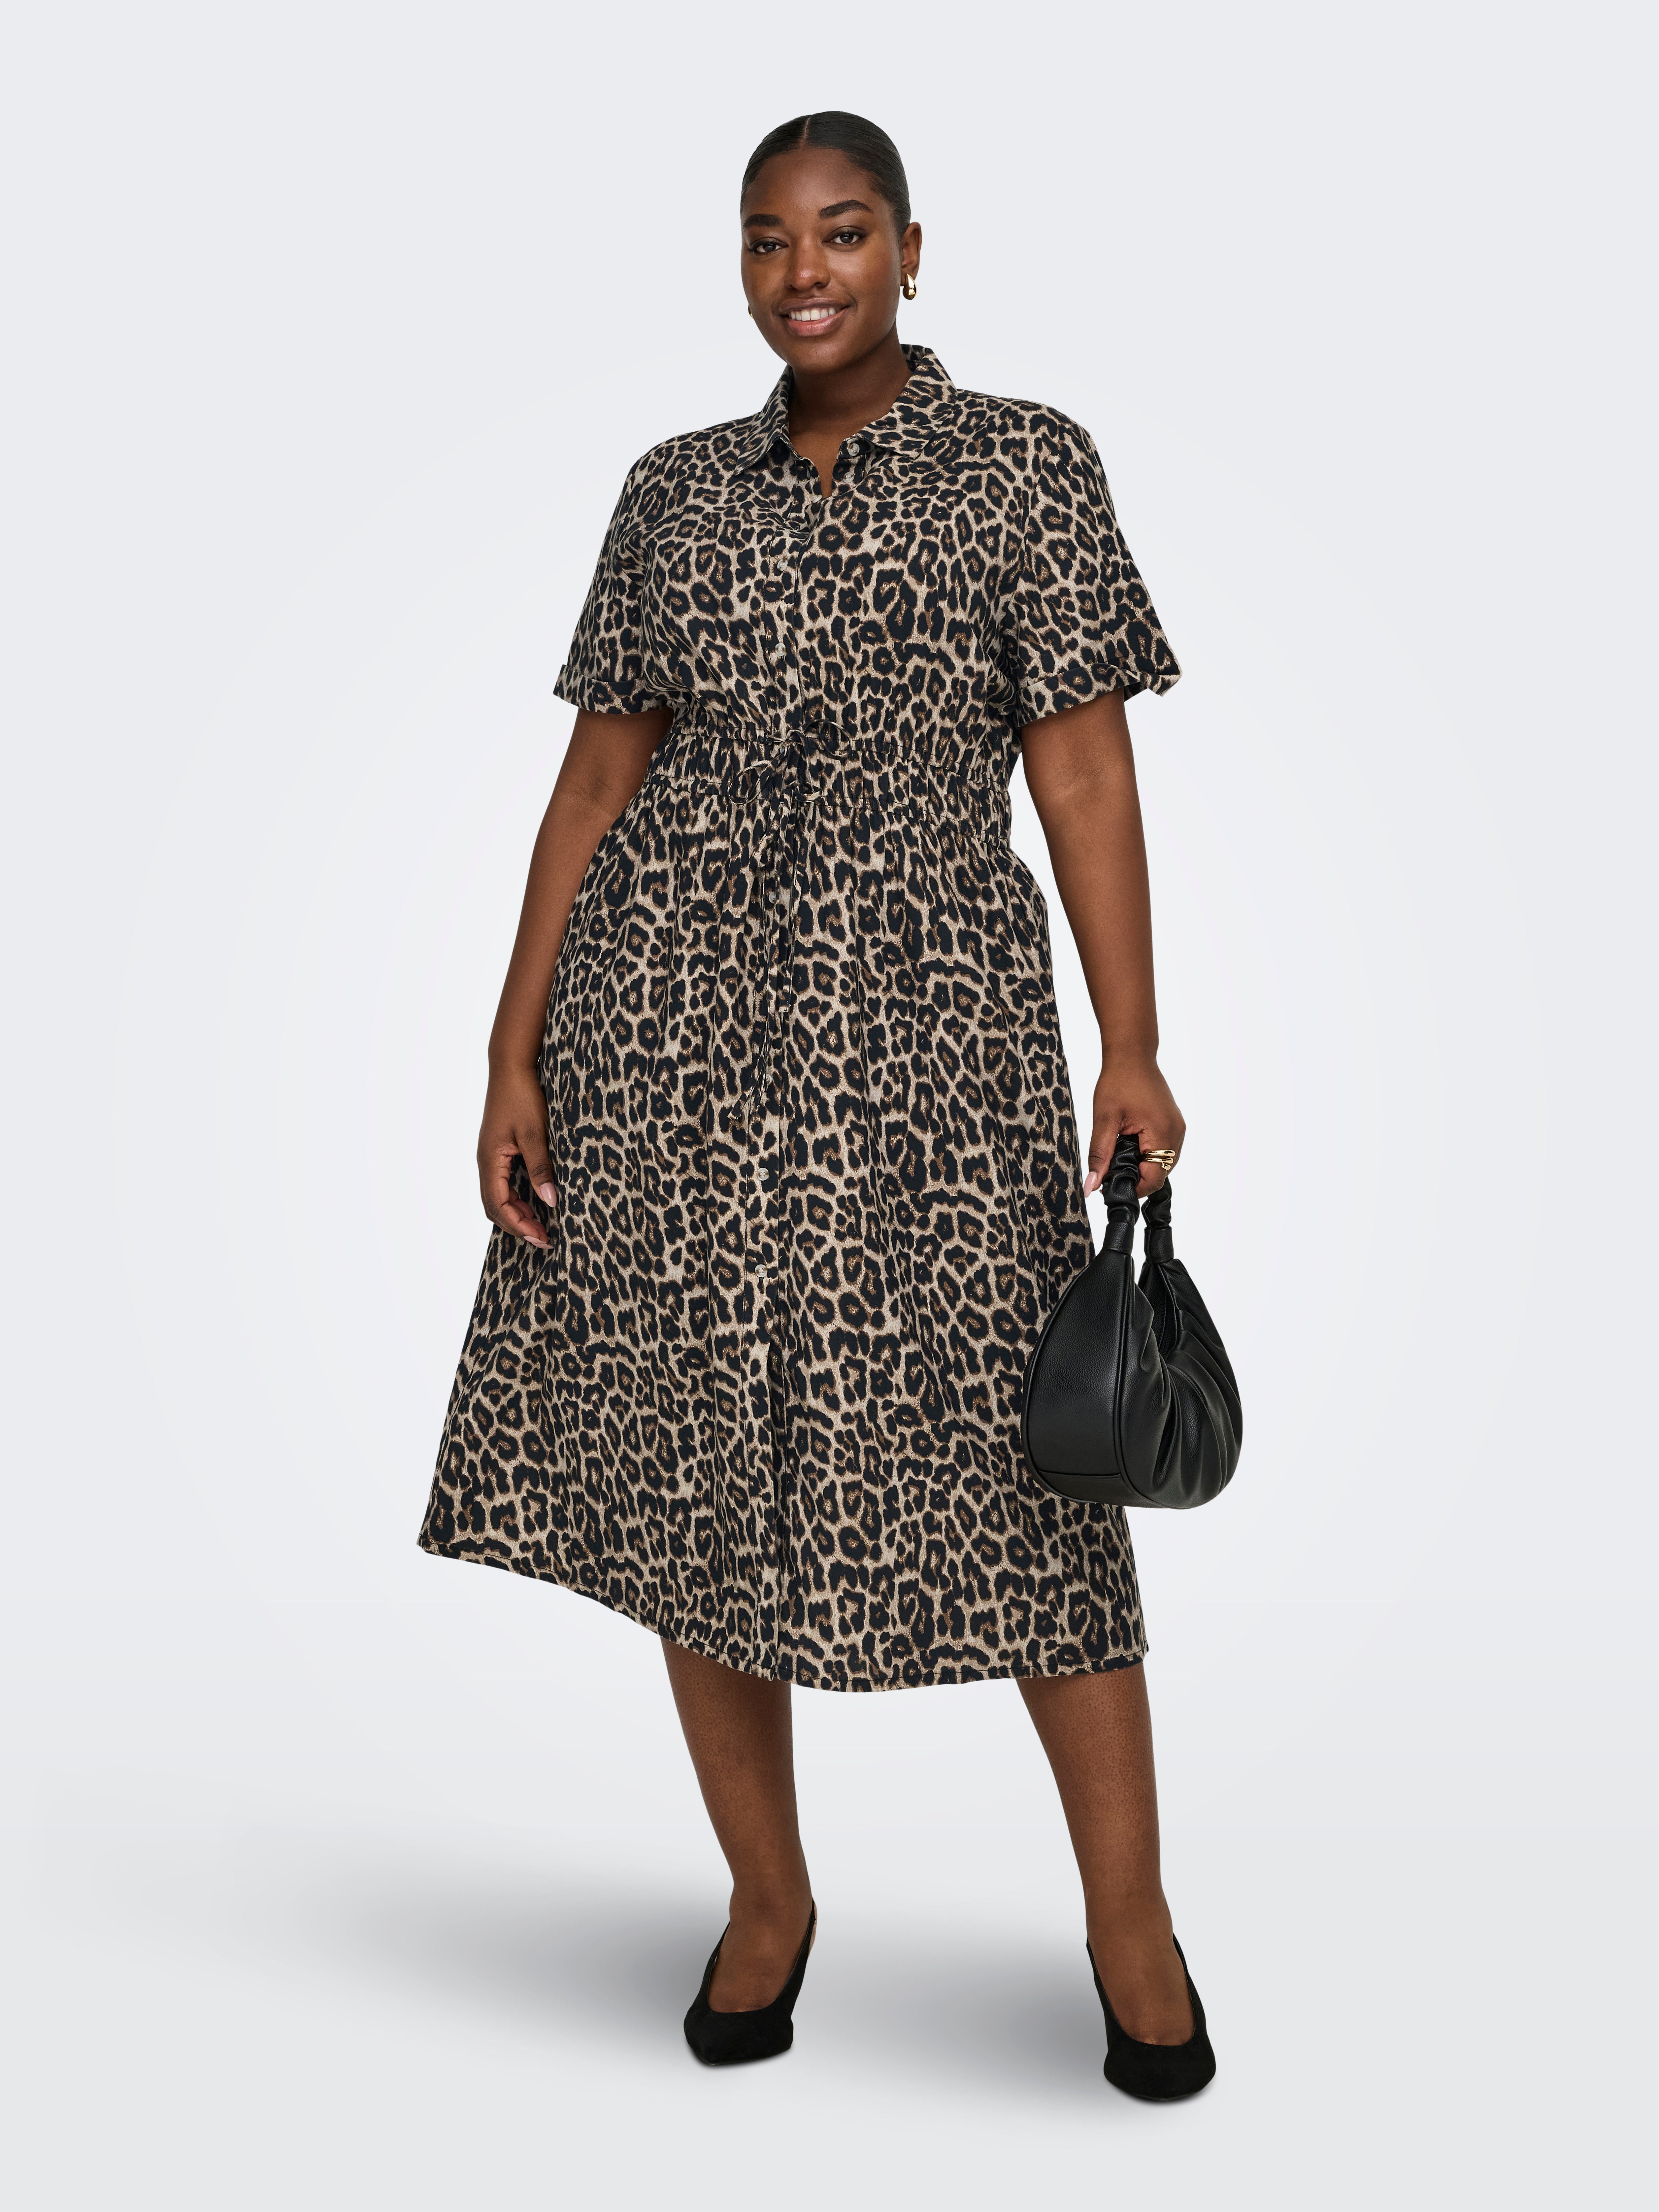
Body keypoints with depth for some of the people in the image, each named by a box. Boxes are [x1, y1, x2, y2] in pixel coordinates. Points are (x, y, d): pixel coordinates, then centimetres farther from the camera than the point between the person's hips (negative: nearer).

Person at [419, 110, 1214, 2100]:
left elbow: (1083, 762, -3)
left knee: (1007, 1449, -3)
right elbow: (601, 772, 9)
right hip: (675, 1005, 3)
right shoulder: (677, 491, 10)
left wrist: (1134, 1052, -11)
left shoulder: (1026, 464, 3)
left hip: (923, 1017, -3)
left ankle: (1129, 1916, 13)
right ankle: (768, 1897, 23)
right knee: (696, 1442, 6)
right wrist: (516, 1056, 3)